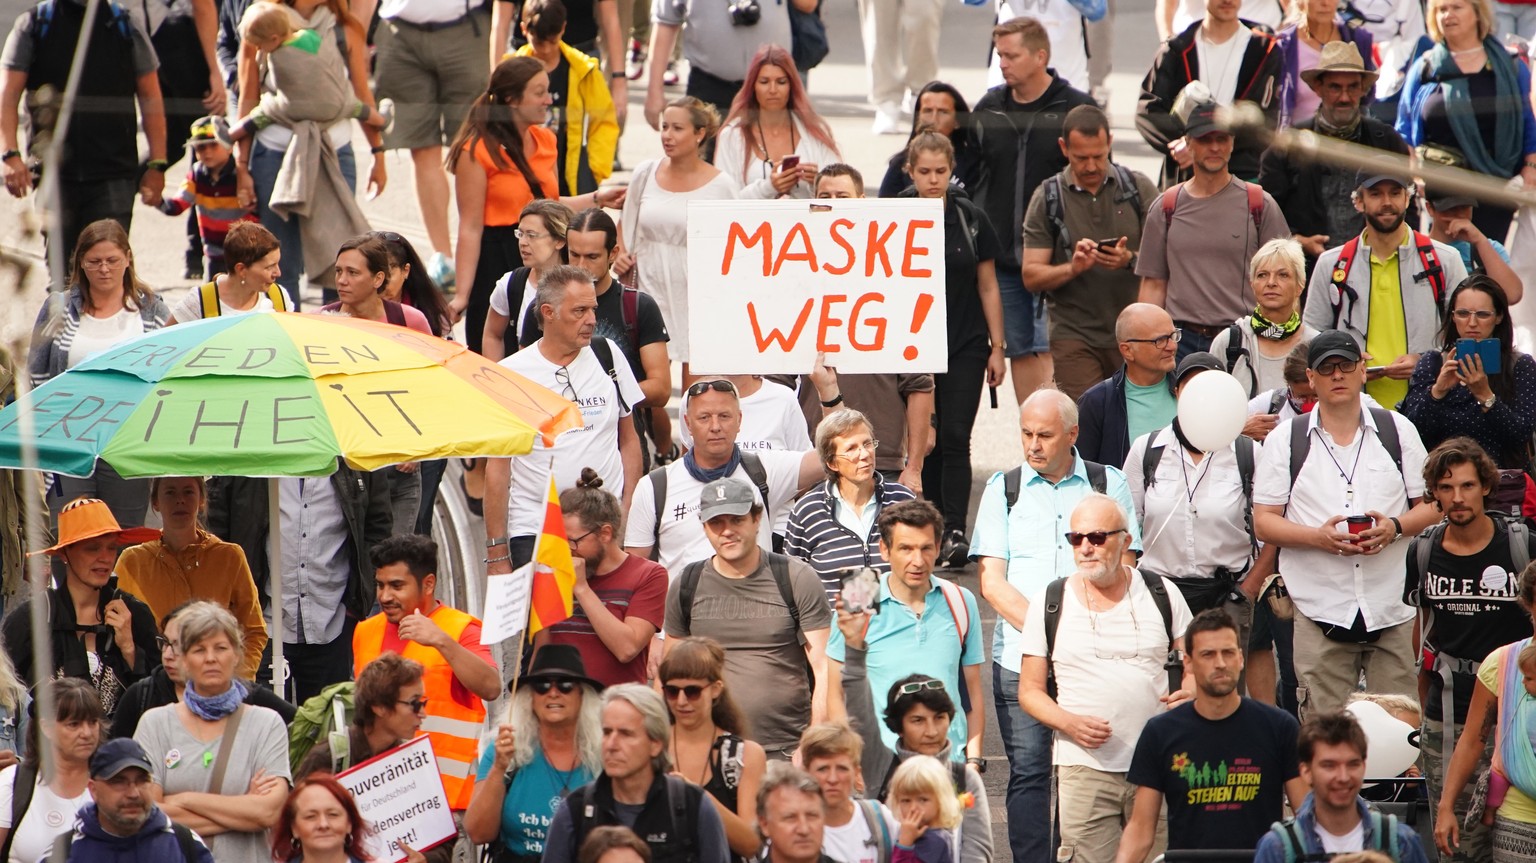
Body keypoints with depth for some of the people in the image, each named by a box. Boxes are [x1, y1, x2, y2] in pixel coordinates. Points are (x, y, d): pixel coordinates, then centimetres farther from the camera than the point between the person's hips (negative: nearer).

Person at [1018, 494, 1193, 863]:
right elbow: (1030, 691, 8)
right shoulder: (1049, 604, 6)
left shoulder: (1162, 595, 7)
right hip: (1084, 767, 0)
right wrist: (1070, 723, -11)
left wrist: (1191, 694, -10)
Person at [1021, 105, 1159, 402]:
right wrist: (1072, 268, -17)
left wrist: (1130, 260, -17)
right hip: (1075, 335, -1)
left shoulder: (1139, 188, 6)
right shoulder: (1048, 199, 5)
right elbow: (1031, 277, 3)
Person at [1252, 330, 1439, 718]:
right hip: (1321, 609, -1)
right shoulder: (1286, 439, 7)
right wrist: (1318, 537, -13)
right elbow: (1264, 523, 5)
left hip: (1392, 609, 1)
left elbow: (1431, 506, 12)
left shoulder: (1398, 431, 11)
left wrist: (1395, 527, -10)